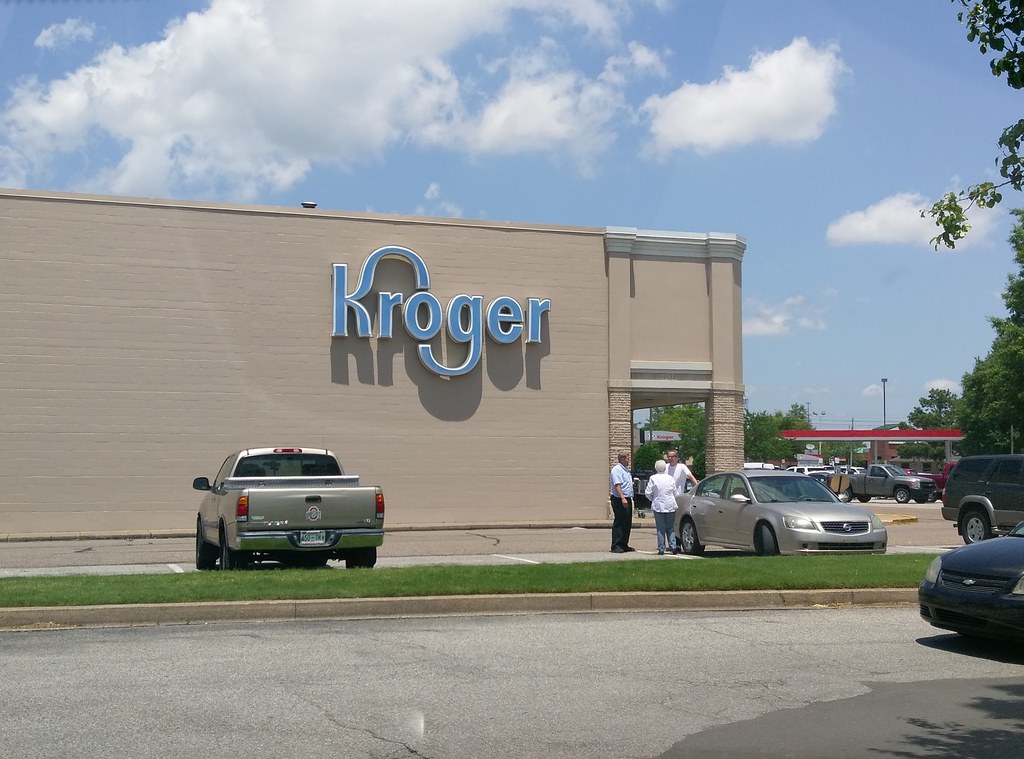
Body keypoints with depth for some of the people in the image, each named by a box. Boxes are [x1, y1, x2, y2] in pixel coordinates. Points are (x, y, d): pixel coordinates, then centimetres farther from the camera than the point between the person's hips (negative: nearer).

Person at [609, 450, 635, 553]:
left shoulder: (626, 469, 18)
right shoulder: (617, 469, -13)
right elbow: (617, 485, -22)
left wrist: (628, 498, 19)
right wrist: (623, 498, -29)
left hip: (627, 499, 10)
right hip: (619, 499, -10)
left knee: (627, 523, 12)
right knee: (619, 523, -9)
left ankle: (624, 545, 19)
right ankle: (616, 546, -7)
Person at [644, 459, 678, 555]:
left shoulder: (653, 478, -8)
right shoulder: (670, 478, 2)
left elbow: (648, 493, -5)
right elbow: (675, 492, 11)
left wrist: (652, 499, 14)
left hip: (658, 506, -2)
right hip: (670, 506, 2)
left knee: (660, 528, 2)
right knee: (670, 528, 10)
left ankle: (661, 549, 1)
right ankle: (673, 546, 1)